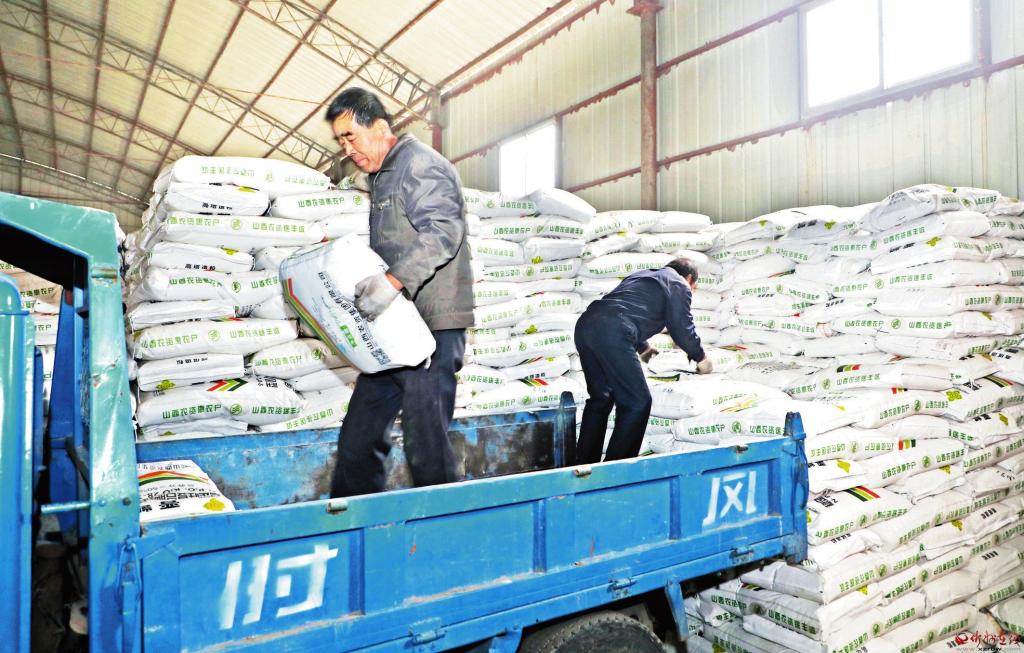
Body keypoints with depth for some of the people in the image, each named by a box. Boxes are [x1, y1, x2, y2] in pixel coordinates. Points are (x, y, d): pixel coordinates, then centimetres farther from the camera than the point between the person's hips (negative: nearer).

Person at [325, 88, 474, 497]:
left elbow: (442, 232, -24)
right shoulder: (382, 178, 23)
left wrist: (392, 280, -32)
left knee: (426, 445, -3)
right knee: (357, 438, 13)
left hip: (430, 329, -10)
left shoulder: (420, 165, -7)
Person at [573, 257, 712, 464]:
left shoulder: (642, 275, 36)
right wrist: (701, 358, 29)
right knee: (637, 402, 1)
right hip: (613, 334, -9)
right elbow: (683, 329, 11)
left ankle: (584, 465, 24)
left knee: (600, 398, 20)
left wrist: (643, 347, 57)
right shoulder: (679, 285, 13)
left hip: (585, 324, 9)